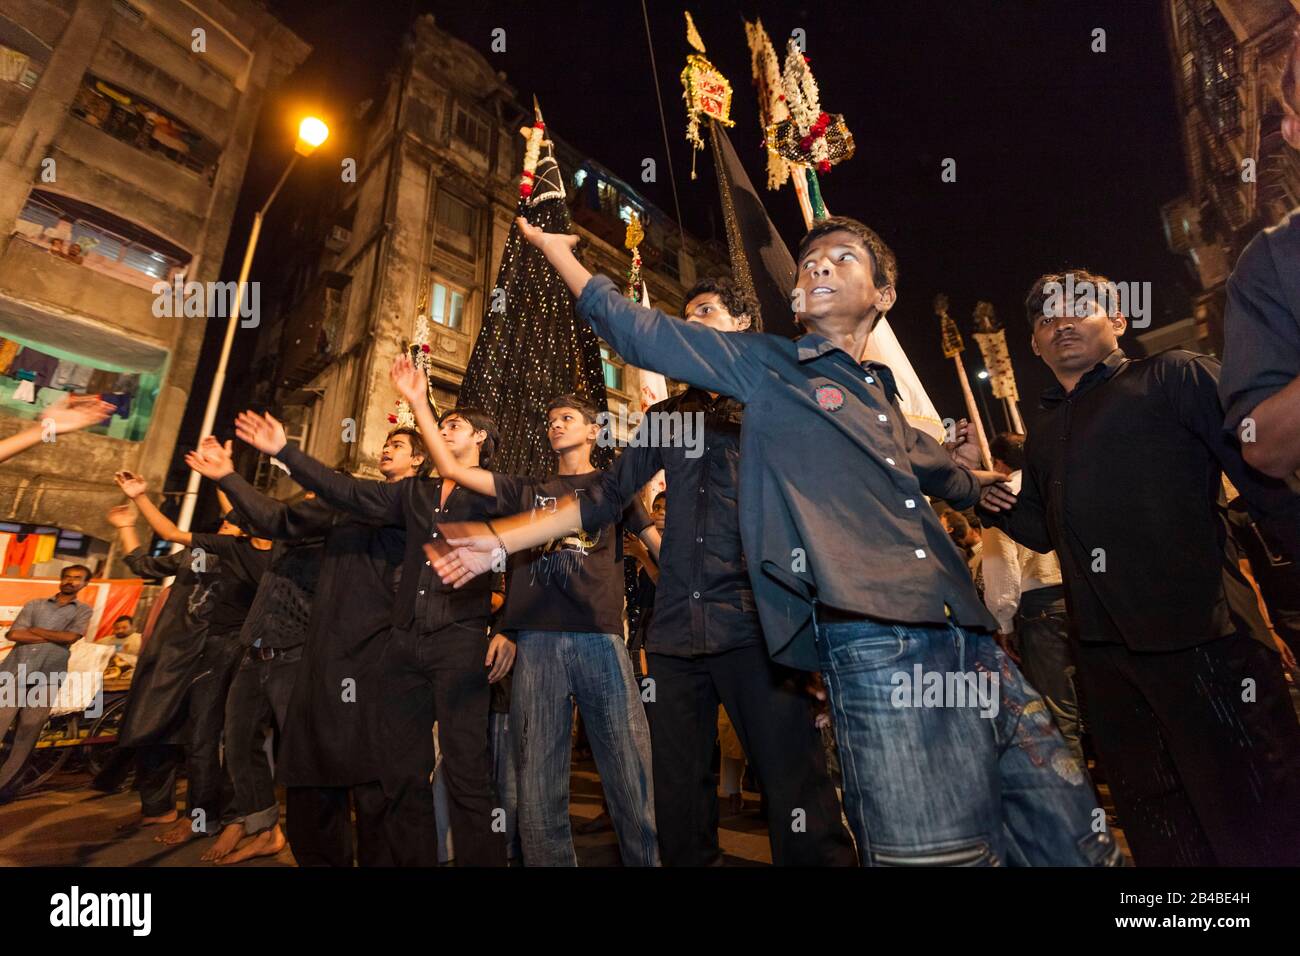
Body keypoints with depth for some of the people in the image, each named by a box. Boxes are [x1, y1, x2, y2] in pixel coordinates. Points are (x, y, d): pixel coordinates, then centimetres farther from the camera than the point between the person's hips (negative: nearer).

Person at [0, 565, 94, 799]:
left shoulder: (84, 611, 9)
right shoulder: (35, 604, 13)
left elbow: (71, 636, -7)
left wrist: (34, 630, 0)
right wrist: (54, 637, -7)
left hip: (47, 678, -1)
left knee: (27, 735, 0)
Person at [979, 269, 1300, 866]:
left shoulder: (1175, 377, 2)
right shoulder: (1044, 433, 17)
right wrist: (995, 502, 2)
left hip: (1199, 632, -6)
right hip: (1103, 649, 6)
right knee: (1153, 820, 19)